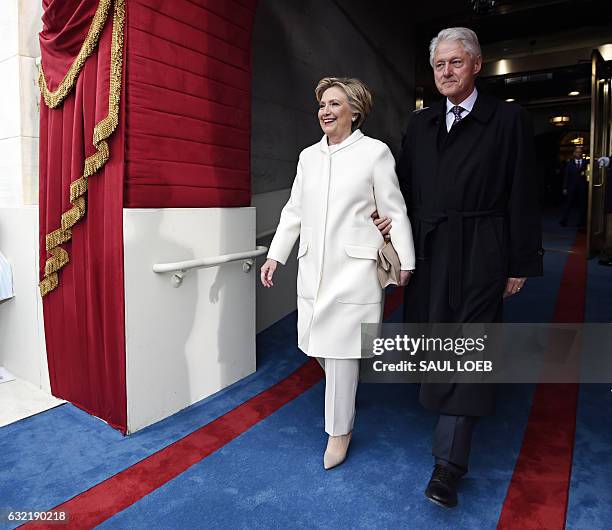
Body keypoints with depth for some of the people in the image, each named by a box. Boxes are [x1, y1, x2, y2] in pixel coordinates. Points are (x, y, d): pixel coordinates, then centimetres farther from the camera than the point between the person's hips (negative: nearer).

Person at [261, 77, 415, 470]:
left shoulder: (375, 152, -2)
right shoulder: (308, 156, 12)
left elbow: (394, 211, 0)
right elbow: (294, 211, 15)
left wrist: (406, 261, 0)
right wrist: (276, 256, 13)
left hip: (353, 268, -5)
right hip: (314, 267, 5)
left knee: (340, 348, -1)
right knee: (317, 345, 10)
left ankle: (339, 430, 19)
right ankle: (342, 403, 42)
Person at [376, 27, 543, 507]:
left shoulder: (509, 120, -1)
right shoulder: (419, 124, 12)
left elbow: (523, 198, -2)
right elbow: (405, 187, 16)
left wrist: (521, 265, -4)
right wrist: (393, 219, -4)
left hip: (480, 256, -4)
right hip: (429, 252, 5)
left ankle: (449, 463, 2)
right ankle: (454, 420, 38)